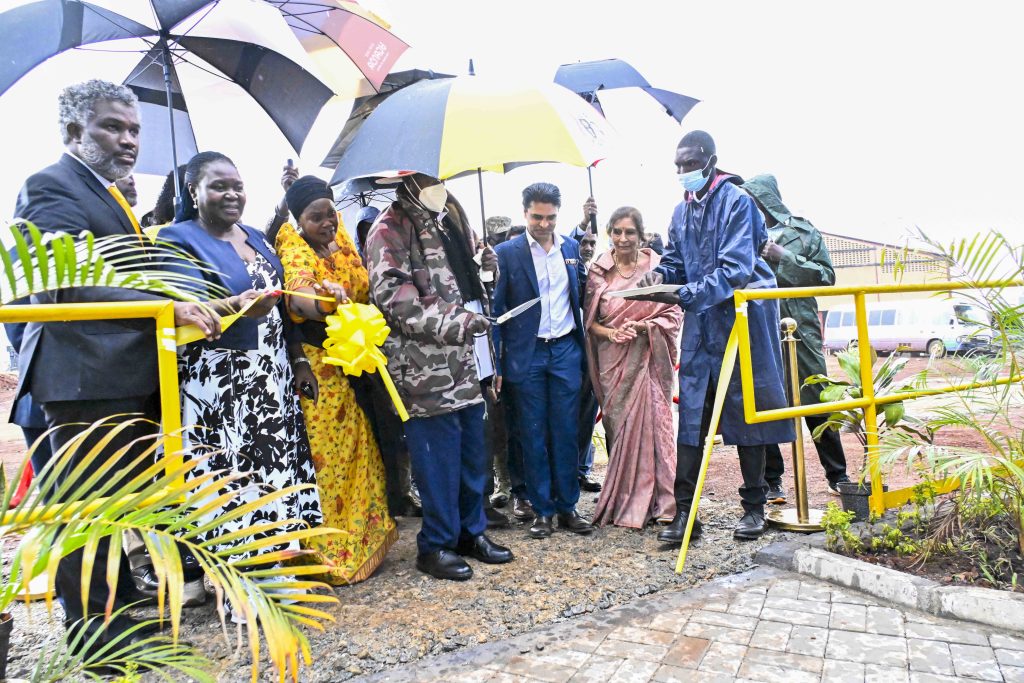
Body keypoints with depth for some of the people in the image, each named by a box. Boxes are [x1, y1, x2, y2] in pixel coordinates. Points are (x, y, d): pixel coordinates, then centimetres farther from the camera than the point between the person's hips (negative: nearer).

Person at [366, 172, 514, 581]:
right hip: (426, 369, -8)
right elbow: (392, 297, -18)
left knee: (473, 451, 14)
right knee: (438, 457, -1)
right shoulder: (389, 231, -8)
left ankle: (471, 531, 29)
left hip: (465, 361, 8)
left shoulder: (447, 218, 18)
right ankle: (435, 546, 15)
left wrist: (484, 266, 12)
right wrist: (453, 323, -23)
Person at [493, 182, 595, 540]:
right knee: (533, 435, 5)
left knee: (566, 432, 6)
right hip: (526, 354, -2)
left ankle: (567, 506, 19)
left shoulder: (572, 248, 7)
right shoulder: (507, 252, -3)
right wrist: (495, 365, -8)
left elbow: (580, 295, 13)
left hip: (566, 350, 3)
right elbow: (495, 310, -4)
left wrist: (584, 349, 4)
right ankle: (542, 510, 17)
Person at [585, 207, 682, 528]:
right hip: (613, 360, 1)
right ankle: (623, 503, 17)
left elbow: (674, 314, 1)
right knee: (619, 426, 4)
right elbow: (589, 318, 6)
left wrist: (644, 326, -14)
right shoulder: (598, 271, 3)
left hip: (649, 357, -1)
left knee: (651, 423, -2)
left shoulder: (657, 267, -1)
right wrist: (611, 333, -12)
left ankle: (657, 501, 12)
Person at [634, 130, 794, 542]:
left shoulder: (735, 201, -10)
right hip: (700, 322, 6)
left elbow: (734, 270, -19)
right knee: (691, 414, 2)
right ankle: (684, 510, 7)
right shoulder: (682, 210, 11)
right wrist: (660, 273, -5)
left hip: (740, 317, -6)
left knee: (746, 412, 4)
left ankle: (754, 506, 19)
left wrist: (684, 295, -28)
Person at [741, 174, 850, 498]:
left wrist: (784, 258, -8)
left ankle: (837, 475, 21)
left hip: (801, 329, 0)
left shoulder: (803, 230, 7)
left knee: (817, 403, 7)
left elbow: (826, 275, 2)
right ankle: (772, 481, 13)